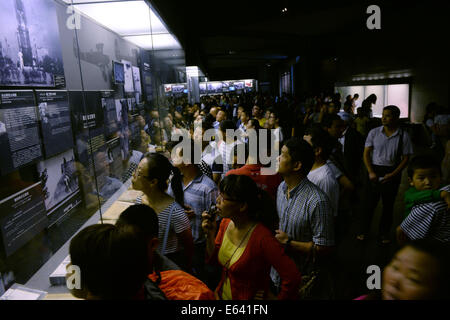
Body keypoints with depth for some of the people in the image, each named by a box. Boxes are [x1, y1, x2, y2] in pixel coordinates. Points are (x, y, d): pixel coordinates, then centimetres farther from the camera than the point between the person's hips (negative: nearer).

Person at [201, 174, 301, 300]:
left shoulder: (262, 237, -31)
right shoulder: (225, 223, -9)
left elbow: (292, 278, -28)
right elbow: (213, 259, 1)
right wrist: (210, 234, -14)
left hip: (251, 296, -6)